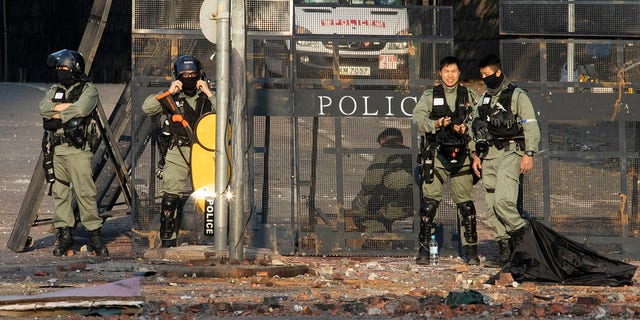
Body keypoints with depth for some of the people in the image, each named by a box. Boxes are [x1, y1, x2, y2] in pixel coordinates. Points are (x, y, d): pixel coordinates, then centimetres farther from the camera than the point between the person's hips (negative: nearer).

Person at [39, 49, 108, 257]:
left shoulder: (88, 90, 0)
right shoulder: (55, 90, 17)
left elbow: (81, 109, -18)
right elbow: (43, 108, 0)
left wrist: (57, 115, -7)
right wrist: (66, 106, -11)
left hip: (77, 150, -6)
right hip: (56, 150, 6)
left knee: (85, 193, -10)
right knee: (60, 193, 5)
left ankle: (95, 236, -7)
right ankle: (64, 237, 8)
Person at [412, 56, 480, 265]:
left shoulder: (470, 97, 13)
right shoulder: (429, 96, 12)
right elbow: (418, 118, -1)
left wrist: (466, 128, -12)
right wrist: (436, 124, -18)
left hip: (461, 155, 0)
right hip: (437, 154, 0)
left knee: (465, 203, -2)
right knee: (429, 201, -7)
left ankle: (471, 250, 4)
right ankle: (424, 249, -3)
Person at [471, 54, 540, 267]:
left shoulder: (517, 96, 0)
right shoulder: (484, 99, 19)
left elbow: (531, 127, -5)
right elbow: (477, 128, 23)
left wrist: (529, 154, -14)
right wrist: (476, 156, 13)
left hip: (510, 153, -7)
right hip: (489, 157, 7)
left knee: (503, 201, -23)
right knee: (493, 208, 1)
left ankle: (522, 233, -5)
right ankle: (505, 251, 4)